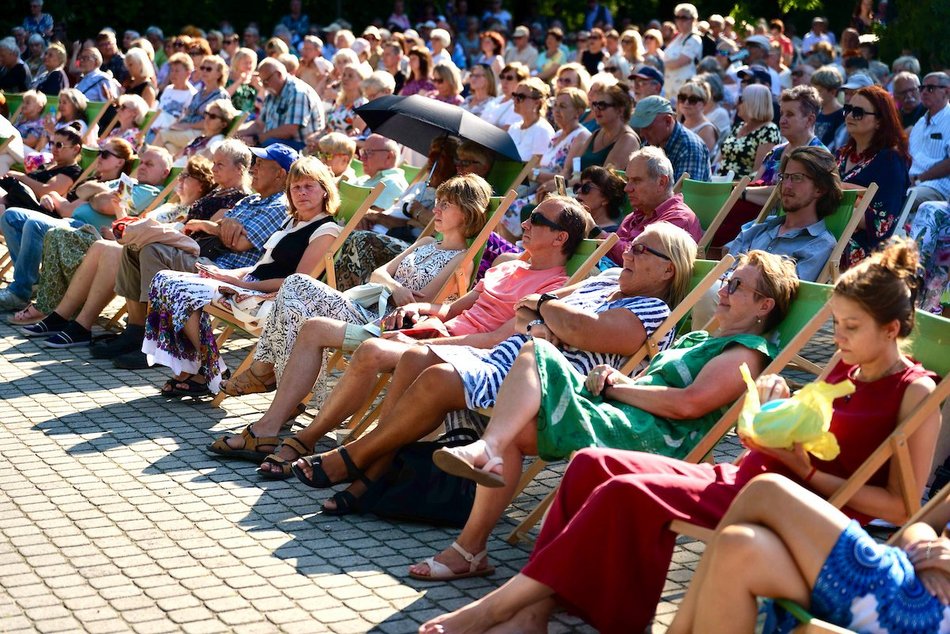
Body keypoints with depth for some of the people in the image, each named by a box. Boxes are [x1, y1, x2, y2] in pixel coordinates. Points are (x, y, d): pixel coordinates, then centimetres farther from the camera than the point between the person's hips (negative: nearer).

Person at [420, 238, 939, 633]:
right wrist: (776, 402, 2)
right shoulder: (846, 369, 17)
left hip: (798, 513, -9)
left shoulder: (915, 393, -6)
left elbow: (901, 507, -13)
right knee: (593, 464, -7)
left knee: (632, 492, -28)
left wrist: (807, 472, -16)